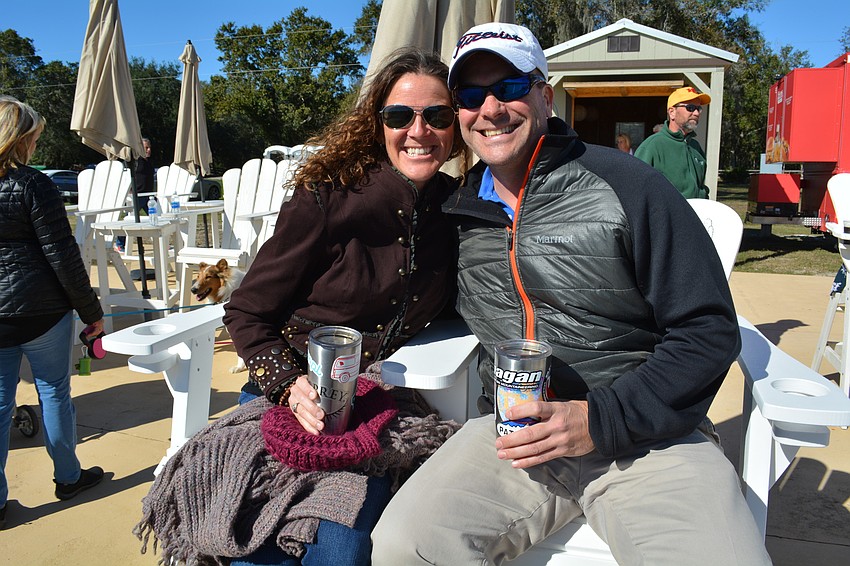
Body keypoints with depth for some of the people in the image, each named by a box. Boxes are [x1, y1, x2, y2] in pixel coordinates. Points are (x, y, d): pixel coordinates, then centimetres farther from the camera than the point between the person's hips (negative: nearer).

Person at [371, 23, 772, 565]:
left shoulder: (625, 184, -6)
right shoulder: (461, 209, 9)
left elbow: (709, 330, -6)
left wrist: (600, 419, -15)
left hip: (645, 432, -2)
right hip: (513, 430, 3)